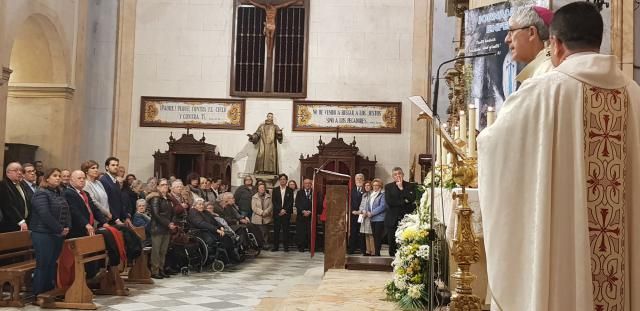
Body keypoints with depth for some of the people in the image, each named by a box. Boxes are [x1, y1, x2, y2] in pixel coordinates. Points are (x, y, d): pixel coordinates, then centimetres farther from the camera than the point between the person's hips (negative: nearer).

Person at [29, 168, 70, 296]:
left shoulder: (59, 194, 17)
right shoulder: (41, 193, -9)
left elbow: (66, 212, 14)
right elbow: (45, 214, -19)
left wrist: (67, 227, -3)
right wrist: (60, 229, -15)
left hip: (58, 235, 8)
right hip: (43, 234, -8)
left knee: (53, 264, 9)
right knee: (43, 265, -4)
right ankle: (39, 295, 1)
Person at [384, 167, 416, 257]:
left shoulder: (411, 186, 8)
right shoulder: (388, 187, 10)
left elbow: (411, 199, -8)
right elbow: (389, 201, -4)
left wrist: (401, 188, -6)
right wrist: (403, 201, -7)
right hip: (392, 220, 1)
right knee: (392, 244, 1)